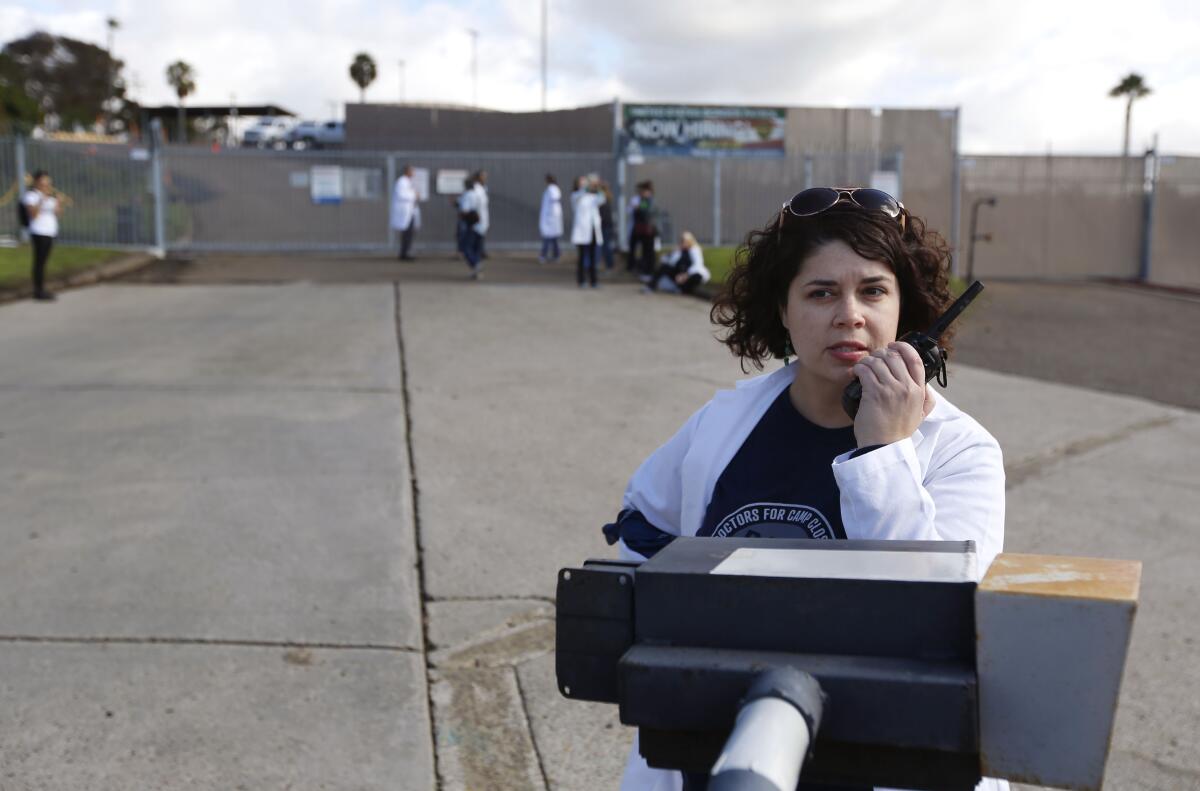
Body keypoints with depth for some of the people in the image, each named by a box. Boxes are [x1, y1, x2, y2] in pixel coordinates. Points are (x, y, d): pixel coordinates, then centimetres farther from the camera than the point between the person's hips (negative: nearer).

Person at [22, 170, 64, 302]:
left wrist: (58, 200, -2)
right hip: (39, 233, -8)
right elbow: (33, 214, -20)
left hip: (50, 232, 8)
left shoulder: (49, 196, 16)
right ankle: (39, 292, -8)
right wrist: (42, 199, -26)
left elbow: (58, 213, 12)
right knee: (39, 261, -8)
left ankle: (40, 290, 12)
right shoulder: (31, 195, -7)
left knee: (43, 261, 9)